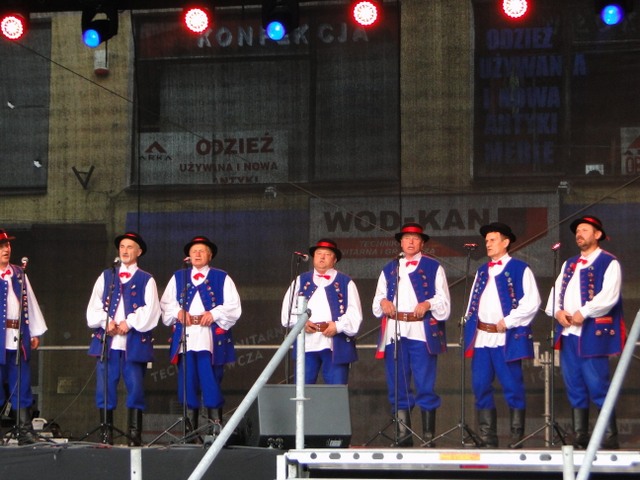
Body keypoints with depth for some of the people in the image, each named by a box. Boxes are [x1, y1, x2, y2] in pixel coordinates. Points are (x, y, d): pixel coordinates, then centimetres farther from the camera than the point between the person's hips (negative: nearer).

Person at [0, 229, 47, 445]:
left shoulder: (19, 273, 14)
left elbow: (30, 302, 16)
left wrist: (35, 332, 13)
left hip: (19, 338, 4)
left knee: (22, 388, 4)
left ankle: (25, 432, 7)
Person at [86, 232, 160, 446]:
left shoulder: (146, 280, 10)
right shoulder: (106, 277, 17)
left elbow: (150, 311, -2)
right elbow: (94, 307, 9)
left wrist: (129, 323, -13)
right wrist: (106, 322, -9)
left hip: (135, 342, -2)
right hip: (107, 341, 2)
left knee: (135, 387, -5)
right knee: (105, 387, -1)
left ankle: (135, 434, -1)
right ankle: (106, 432, 4)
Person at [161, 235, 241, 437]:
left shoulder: (221, 278, 10)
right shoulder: (178, 277, 18)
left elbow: (233, 307, 3)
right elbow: (166, 303, 14)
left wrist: (214, 314, -12)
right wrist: (178, 312, -6)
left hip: (211, 339, -3)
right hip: (185, 338, 3)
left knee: (211, 381, -7)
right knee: (188, 381, 1)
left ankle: (216, 424, -4)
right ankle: (191, 426, 7)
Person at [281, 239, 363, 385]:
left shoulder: (346, 283, 10)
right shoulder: (301, 281, 17)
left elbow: (355, 314, 2)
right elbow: (288, 309, 10)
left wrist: (338, 326, -14)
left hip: (336, 346, -2)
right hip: (306, 345, 2)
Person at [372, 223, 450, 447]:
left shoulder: (433, 268, 10)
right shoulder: (389, 269, 20)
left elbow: (443, 301, 4)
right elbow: (378, 299, 20)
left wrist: (428, 304, -16)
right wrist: (383, 302, -2)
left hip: (423, 333, -3)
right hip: (394, 333, 3)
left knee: (425, 386, -6)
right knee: (398, 387, 3)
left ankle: (428, 437, -4)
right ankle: (403, 436, 9)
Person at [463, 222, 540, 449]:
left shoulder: (520, 269, 0)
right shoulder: (482, 272, 20)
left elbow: (532, 302, -9)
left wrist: (507, 322, -12)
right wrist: (470, 326, 11)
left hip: (507, 338, -6)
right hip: (481, 337, 6)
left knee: (512, 386, -4)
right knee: (481, 386, 3)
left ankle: (517, 437, 1)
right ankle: (487, 438, 8)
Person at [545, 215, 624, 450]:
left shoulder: (609, 263, -1)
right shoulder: (569, 264, 21)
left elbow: (609, 296, -14)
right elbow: (556, 291, 15)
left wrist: (584, 312, -19)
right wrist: (558, 311, -5)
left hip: (592, 333, -7)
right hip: (568, 332, 7)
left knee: (597, 386, -9)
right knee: (574, 387, 8)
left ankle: (609, 437, -4)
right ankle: (579, 437, 12)